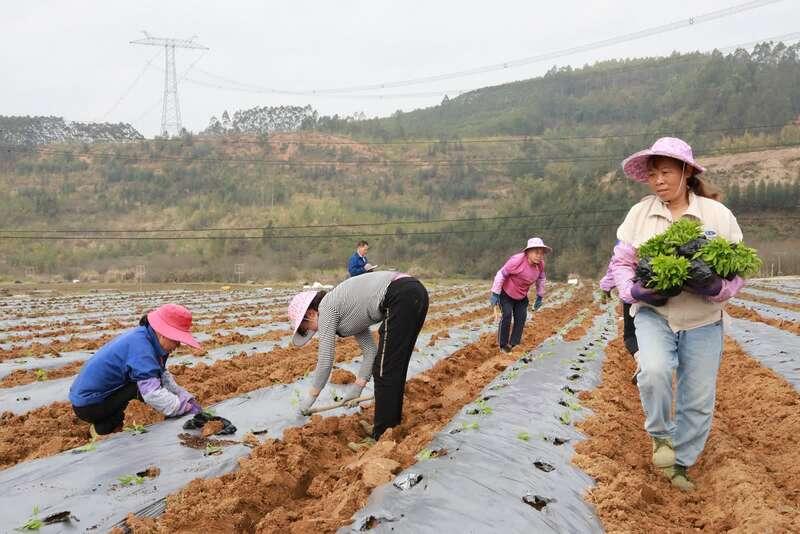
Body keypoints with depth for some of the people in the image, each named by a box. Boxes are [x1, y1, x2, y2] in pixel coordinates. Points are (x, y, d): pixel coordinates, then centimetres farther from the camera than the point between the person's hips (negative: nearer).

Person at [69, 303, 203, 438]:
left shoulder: (144, 337, 0)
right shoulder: (139, 344, -27)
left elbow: (164, 377, 1)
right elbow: (152, 394, -35)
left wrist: (188, 399, -9)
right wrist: (187, 408, -29)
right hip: (87, 406, -9)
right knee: (146, 381, -21)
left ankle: (106, 422, 13)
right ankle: (102, 429, -6)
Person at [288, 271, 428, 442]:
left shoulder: (326, 307, 3)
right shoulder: (344, 312, 25)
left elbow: (325, 359, 2)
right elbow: (370, 350, 25)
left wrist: (311, 396, 13)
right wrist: (358, 386, 27)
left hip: (401, 297, -9)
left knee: (385, 371, 2)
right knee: (394, 368, 20)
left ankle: (383, 438, 10)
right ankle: (393, 424, 34)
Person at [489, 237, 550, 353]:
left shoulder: (540, 264, -13)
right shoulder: (517, 260, -32)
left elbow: (541, 279, 7)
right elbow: (501, 274, -26)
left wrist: (539, 297, 10)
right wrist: (495, 294, -23)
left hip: (522, 296, 6)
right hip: (506, 293, -6)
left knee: (521, 318, 1)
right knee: (507, 315, -15)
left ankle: (514, 344, 13)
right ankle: (503, 344, -2)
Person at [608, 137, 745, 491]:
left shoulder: (717, 214, -5)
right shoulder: (639, 213, -2)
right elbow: (620, 262, 4)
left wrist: (716, 289, -23)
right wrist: (634, 291, -16)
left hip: (703, 320, 1)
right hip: (653, 313, -1)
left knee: (698, 400, 6)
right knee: (654, 371, -28)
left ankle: (680, 463, 29)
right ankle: (660, 435, 1)